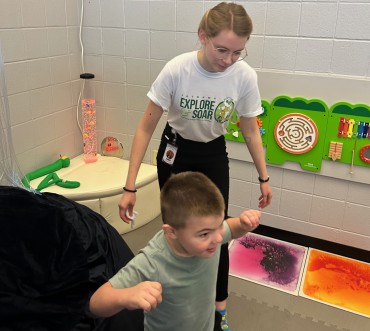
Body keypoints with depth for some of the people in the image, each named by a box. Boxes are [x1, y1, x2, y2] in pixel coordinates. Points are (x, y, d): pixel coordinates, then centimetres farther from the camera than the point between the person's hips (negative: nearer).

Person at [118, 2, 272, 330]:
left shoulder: (245, 76, -23)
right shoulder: (176, 70, -29)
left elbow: (250, 130, -6)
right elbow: (146, 128, -21)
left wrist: (264, 178, 0)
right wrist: (130, 187, -21)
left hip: (214, 155, 1)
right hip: (175, 152, -1)